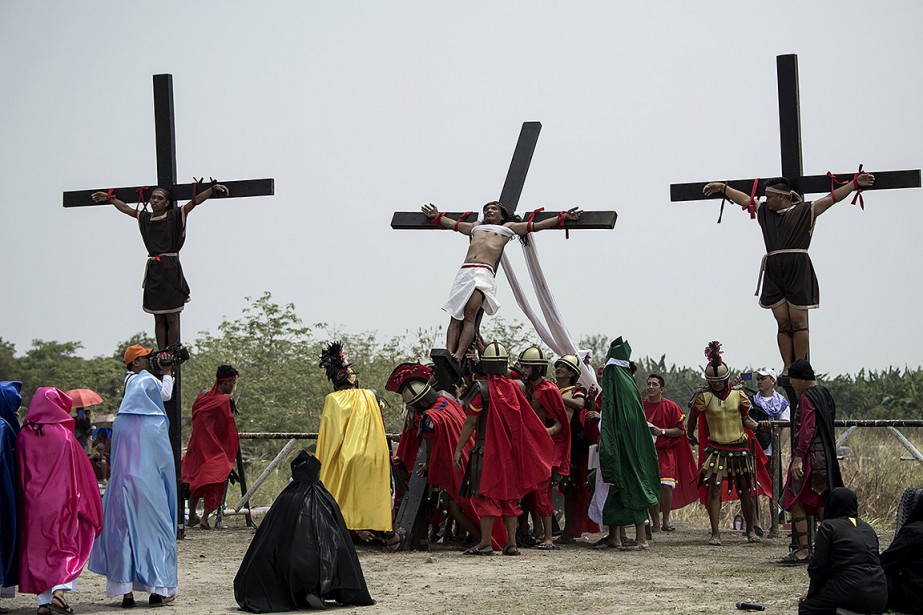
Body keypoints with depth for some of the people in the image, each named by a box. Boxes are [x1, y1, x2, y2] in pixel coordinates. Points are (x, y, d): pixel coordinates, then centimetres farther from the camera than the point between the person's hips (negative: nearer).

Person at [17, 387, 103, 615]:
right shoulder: (64, 435, -6)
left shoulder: (24, 436, 0)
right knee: (66, 545, 6)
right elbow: (79, 472, -1)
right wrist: (80, 501, 10)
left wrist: (27, 498, 14)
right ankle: (59, 590, -14)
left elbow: (20, 473, 5)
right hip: (61, 501, -3)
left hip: (33, 503, 3)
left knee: (37, 547, 10)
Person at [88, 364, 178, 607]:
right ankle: (158, 589, 5)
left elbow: (113, 459, 12)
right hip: (149, 486, -3)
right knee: (154, 531, 5)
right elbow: (165, 461, -3)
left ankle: (125, 591, 5)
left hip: (121, 485, 3)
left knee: (122, 532, 8)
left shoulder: (119, 422, 4)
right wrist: (168, 488, 9)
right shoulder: (156, 424, -7)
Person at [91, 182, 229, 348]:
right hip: (153, 271, 5)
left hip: (170, 271, -5)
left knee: (172, 318, -5)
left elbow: (196, 201, -9)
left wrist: (213, 189, -21)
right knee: (159, 319, 5)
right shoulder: (145, 218, 14)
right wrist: (109, 198, 39)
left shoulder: (175, 216, 1)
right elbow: (125, 208, 29)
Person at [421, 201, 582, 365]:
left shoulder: (508, 227, 27)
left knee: (469, 317, -22)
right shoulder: (475, 226, 37)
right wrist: (437, 216, 60)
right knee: (455, 318, -13)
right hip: (464, 271, 4)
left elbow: (537, 225, 26)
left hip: (484, 272, -4)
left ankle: (458, 357, -34)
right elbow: (452, 224, 53)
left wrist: (563, 218, 23)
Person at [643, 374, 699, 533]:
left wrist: (662, 431, -13)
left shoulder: (671, 407, -1)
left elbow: (680, 431, 0)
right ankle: (656, 522, 6)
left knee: (666, 485, -14)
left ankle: (666, 520, 0)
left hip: (665, 452, -2)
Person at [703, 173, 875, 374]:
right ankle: (787, 368, 1)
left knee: (798, 322, -4)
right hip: (774, 272, 5)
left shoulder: (805, 210, 5)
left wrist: (855, 184, -9)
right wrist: (723, 188, 37)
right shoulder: (765, 211, 19)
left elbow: (832, 198, 0)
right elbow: (745, 199, 31)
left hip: (798, 270, -4)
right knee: (783, 324, 2)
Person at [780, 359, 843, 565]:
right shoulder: (825, 394, 16)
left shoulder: (807, 397, -13)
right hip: (826, 457, 10)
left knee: (795, 501, -8)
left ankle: (803, 550, -11)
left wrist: (798, 457, -25)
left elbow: (807, 430, -22)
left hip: (811, 456, -10)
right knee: (820, 502, 13)